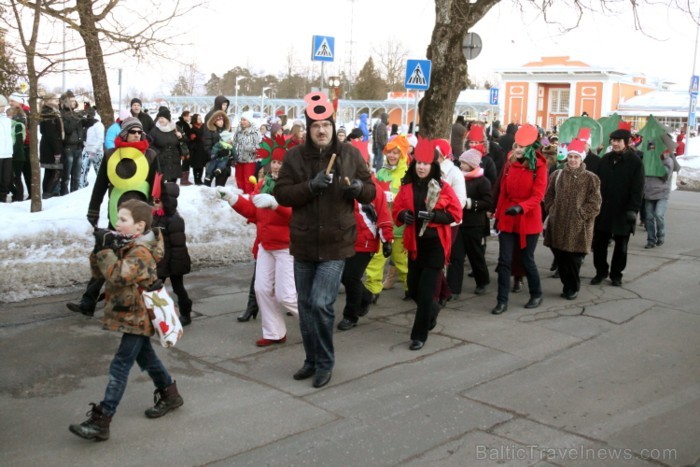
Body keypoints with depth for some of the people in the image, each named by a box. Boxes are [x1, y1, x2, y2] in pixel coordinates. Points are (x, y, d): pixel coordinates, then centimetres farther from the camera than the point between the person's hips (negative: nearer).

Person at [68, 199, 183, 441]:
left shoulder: (141, 252, -22)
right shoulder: (124, 246, 6)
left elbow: (118, 276, -35)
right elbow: (99, 273, 6)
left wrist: (106, 250, -29)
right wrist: (100, 249, -10)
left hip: (137, 316, -10)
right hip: (134, 315, 10)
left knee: (120, 365, -10)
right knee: (145, 357, 22)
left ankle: (100, 422, -10)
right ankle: (170, 394, 40)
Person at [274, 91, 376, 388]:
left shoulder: (350, 154, 0)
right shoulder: (295, 156, 0)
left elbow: (371, 193, 4)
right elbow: (281, 193, -6)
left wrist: (359, 188, -18)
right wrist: (311, 186, -21)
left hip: (336, 243, -3)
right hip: (304, 243, 3)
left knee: (321, 303, -10)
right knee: (306, 305, 13)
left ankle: (325, 363, 10)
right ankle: (312, 360, 31)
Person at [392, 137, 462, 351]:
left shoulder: (443, 187, -7)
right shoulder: (407, 187, 2)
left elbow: (456, 213, -6)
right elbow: (396, 211, 10)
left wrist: (434, 215, -21)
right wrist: (403, 215, -13)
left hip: (435, 245, -4)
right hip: (415, 244, 4)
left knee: (426, 290, -5)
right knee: (413, 289, 12)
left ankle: (419, 335, 7)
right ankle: (432, 310, 44)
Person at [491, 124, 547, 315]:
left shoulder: (539, 167, -10)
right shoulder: (509, 165, 4)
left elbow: (538, 196, -16)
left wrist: (520, 207, -31)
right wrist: (498, 215, 11)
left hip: (529, 221, -4)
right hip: (507, 220, 4)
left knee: (527, 259, 8)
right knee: (504, 260, 0)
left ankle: (536, 294, 30)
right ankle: (502, 300, 7)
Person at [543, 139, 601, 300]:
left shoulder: (591, 178, -2)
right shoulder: (556, 175, 8)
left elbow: (594, 204, -4)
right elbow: (549, 196, 14)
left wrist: (580, 215, -10)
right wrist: (552, 211, 3)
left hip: (578, 226, -3)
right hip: (557, 224, 3)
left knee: (574, 258, 0)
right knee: (560, 258, 7)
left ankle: (573, 288, 20)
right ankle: (567, 285, 25)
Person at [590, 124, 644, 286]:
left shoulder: (635, 162, -8)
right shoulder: (605, 159, 6)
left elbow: (638, 188, -12)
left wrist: (633, 209, -19)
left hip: (623, 212, -4)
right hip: (603, 209, 4)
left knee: (621, 246, 9)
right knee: (599, 243, 8)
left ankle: (616, 274, 23)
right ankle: (601, 271, 24)